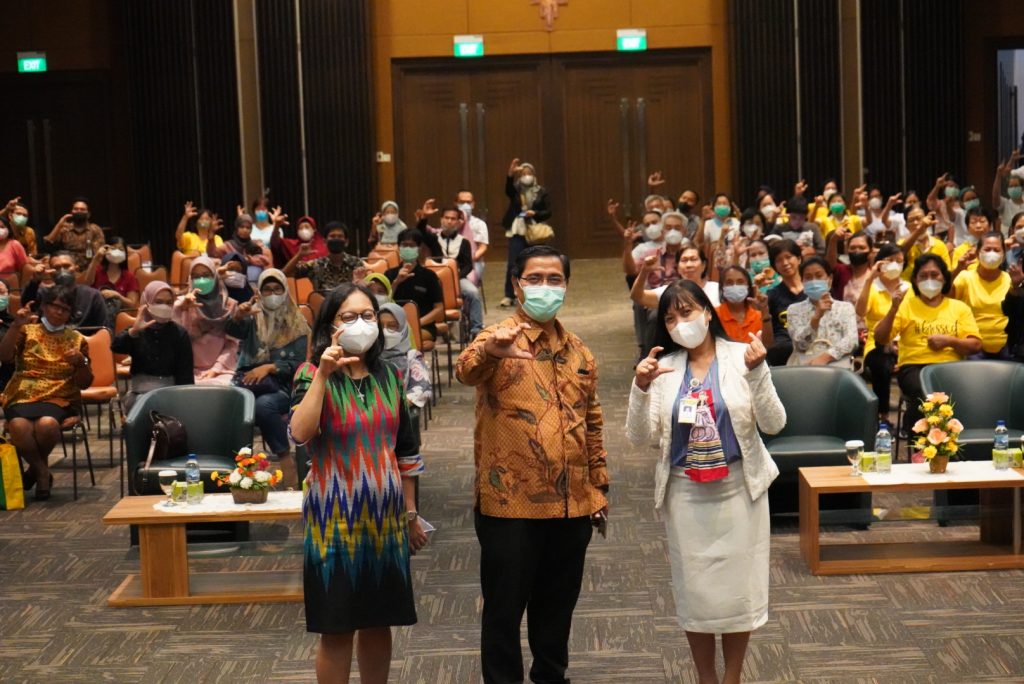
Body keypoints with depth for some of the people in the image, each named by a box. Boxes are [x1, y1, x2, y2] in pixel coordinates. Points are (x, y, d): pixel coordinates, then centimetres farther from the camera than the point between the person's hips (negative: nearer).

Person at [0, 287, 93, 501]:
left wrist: (81, 362, -12)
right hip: (22, 396, 0)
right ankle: (42, 471, -7)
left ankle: (37, 466, -2)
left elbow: (84, 383, 8)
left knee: (47, 424, -36)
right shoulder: (27, 331, 12)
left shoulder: (77, 339, 12)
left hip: (59, 399, 0)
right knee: (18, 426, -35)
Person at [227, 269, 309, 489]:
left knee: (264, 404, -37)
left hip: (282, 386, -2)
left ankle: (286, 460, -29)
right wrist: (237, 316, -33)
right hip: (250, 381, 2)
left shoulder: (296, 325, 11)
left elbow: (298, 365, 2)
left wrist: (269, 367, -15)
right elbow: (232, 330, -9)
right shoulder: (252, 318, 15)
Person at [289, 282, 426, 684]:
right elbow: (300, 434, -26)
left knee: (378, 623, 12)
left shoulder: (389, 377, 7)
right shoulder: (313, 374, -7)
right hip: (336, 520, -4)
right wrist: (322, 375, -29)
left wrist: (411, 513, 12)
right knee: (337, 628, 3)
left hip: (385, 518, 4)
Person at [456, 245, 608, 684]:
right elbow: (466, 371, -31)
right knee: (505, 607, 5)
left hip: (571, 504, 5)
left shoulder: (578, 352, 11)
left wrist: (598, 484, 14)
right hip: (510, 504, -5)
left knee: (558, 605, 17)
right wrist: (489, 351, -53)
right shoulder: (498, 340, -8)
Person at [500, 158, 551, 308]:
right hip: (516, 232, 0)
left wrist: (535, 214, -17)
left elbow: (548, 212, 2)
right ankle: (509, 296, 0)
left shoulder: (542, 192, 4)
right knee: (512, 264, -6)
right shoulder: (515, 189, 4)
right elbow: (507, 189, -21)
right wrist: (510, 174, -38)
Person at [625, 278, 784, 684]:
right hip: (684, 492, 2)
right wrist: (640, 388, -17)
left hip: (739, 488, -2)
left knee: (738, 588, 5)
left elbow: (774, 424, -10)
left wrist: (757, 372, -22)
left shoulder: (741, 356, -4)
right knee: (694, 590, 9)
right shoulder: (662, 368, 2)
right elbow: (640, 437, -3)